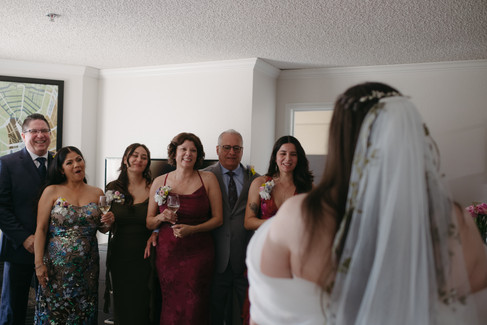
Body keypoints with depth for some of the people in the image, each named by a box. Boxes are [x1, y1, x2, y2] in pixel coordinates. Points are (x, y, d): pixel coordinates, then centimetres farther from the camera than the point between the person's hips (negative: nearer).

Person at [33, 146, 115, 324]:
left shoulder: (97, 193, 6)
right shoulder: (52, 191, -2)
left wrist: (108, 222, -6)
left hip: (87, 267, 2)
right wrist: (39, 264, -9)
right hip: (57, 265, -2)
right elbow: (41, 229, -4)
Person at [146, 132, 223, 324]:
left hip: (198, 253, -1)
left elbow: (218, 218, 1)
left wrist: (192, 229, -13)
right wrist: (162, 217, -10)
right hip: (167, 253, 1)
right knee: (170, 307, 6)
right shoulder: (160, 182, 6)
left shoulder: (208, 179, 2)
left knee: (194, 308, 0)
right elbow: (149, 223, 11)